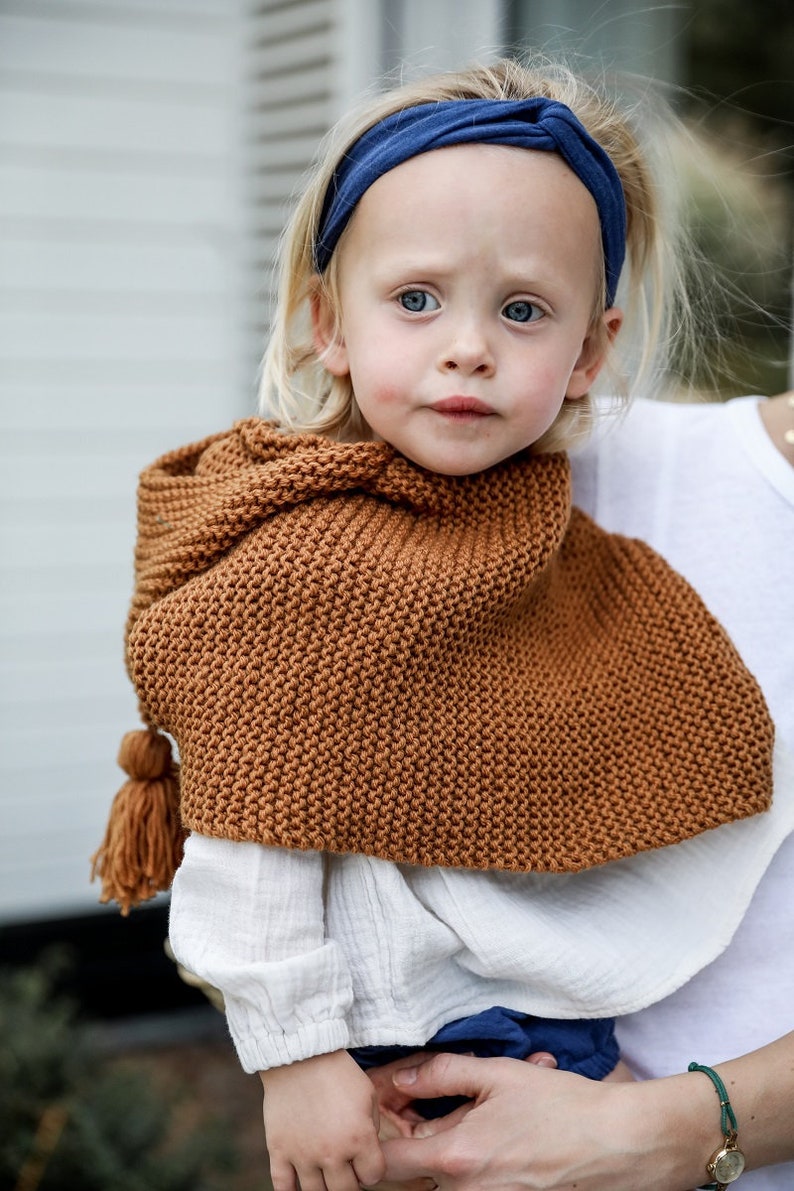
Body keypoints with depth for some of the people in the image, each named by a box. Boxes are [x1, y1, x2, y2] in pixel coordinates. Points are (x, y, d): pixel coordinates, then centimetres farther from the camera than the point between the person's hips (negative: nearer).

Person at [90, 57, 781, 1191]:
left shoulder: (569, 544, 2)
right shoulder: (305, 567, -21)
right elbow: (250, 843, -19)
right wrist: (294, 1052, -17)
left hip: (578, 1014, 7)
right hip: (426, 1048, -7)